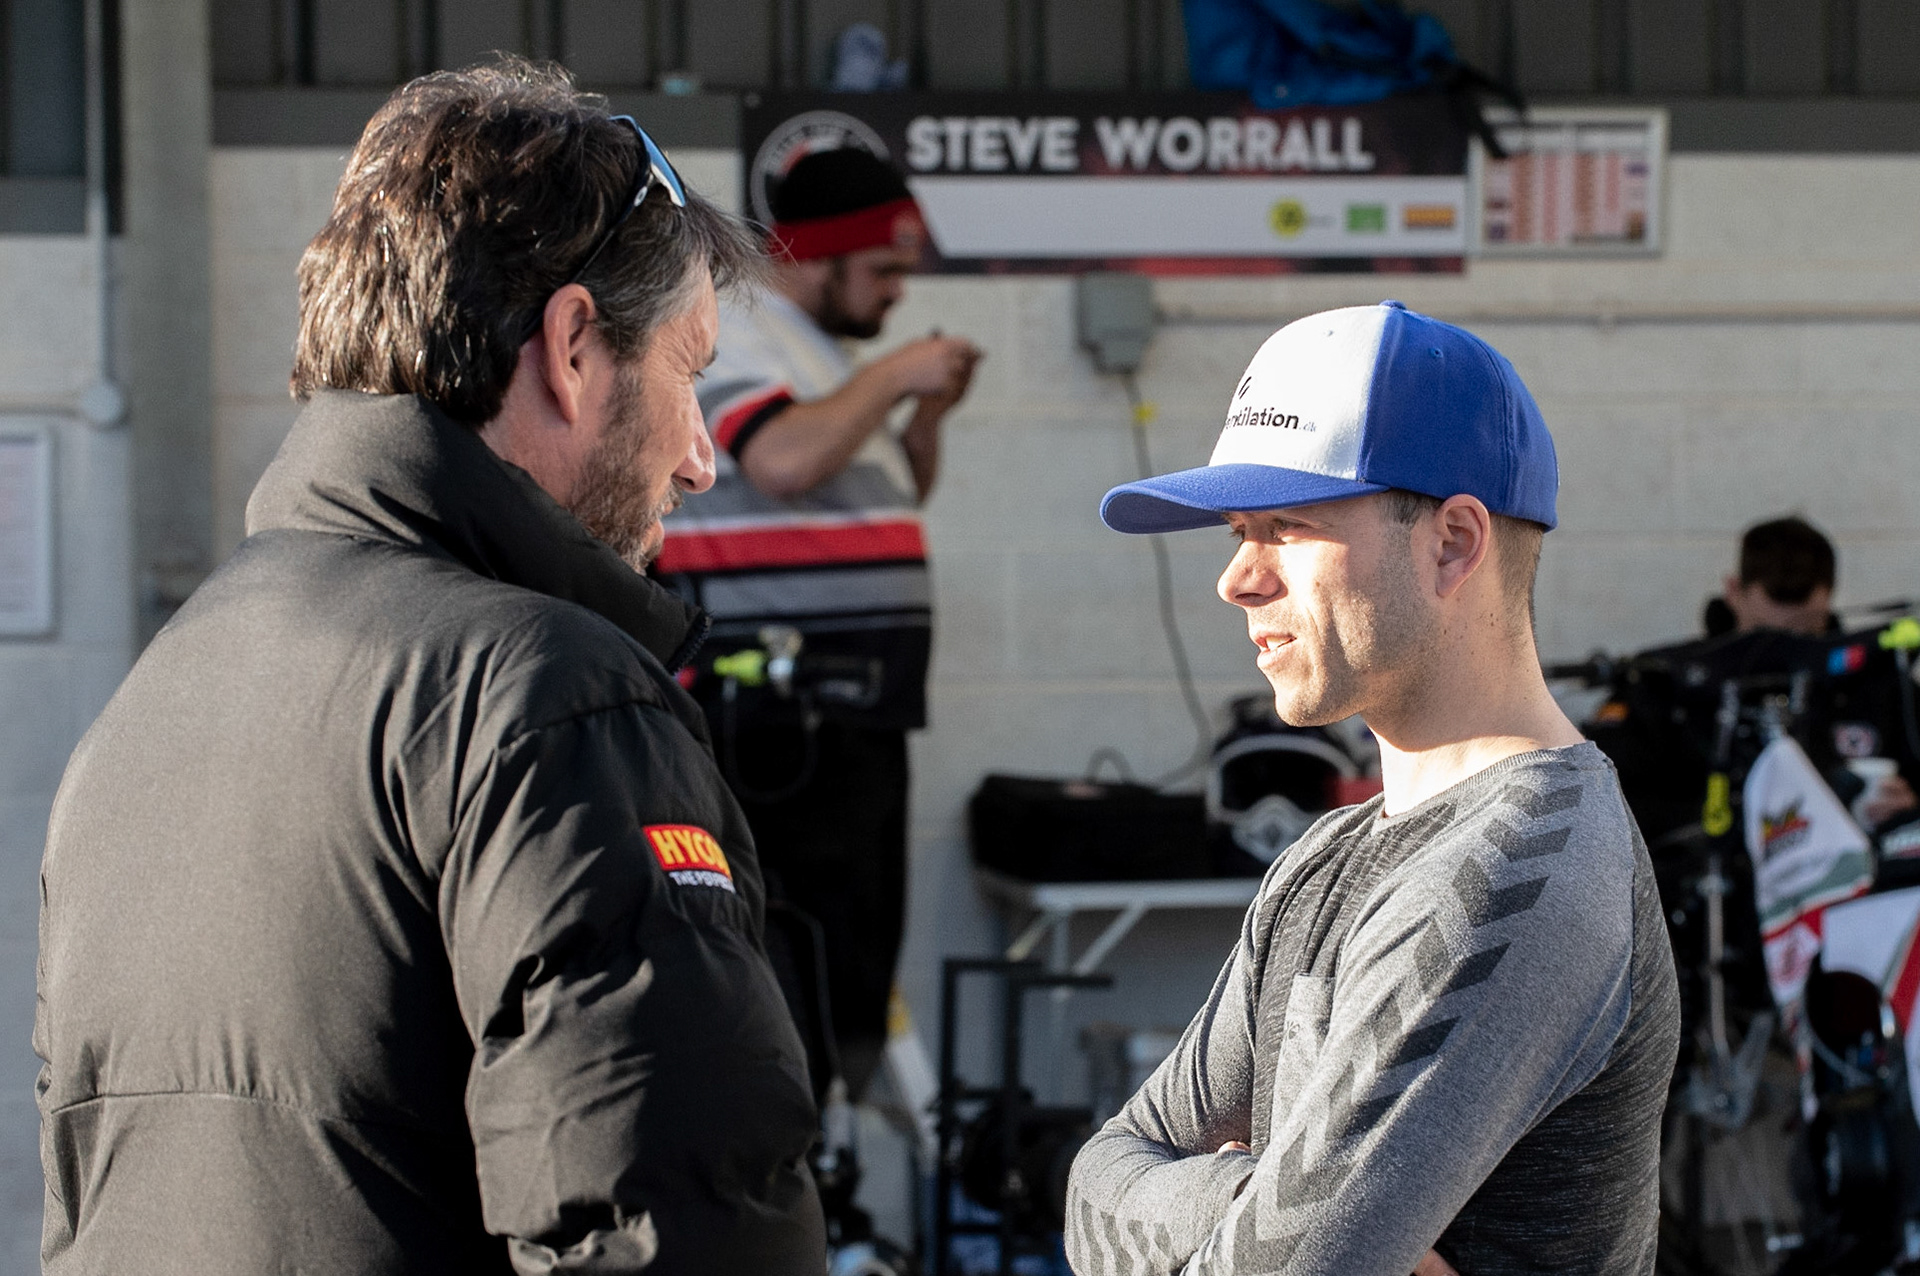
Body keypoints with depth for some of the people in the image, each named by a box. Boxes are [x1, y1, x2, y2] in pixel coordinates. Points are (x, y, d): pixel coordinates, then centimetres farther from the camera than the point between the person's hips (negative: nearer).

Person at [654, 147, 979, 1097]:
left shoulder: (820, 351, 22)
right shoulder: (732, 338, -9)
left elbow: (895, 502, 30)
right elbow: (785, 459, -28)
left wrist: (927, 414, 12)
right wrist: (891, 377, -16)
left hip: (856, 709, 10)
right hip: (783, 711, -10)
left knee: (864, 937, 11)